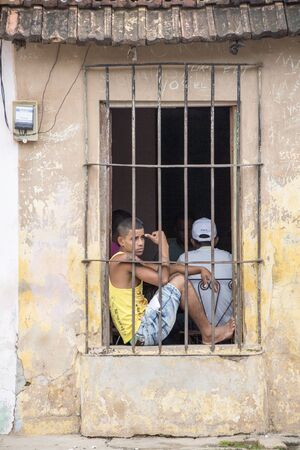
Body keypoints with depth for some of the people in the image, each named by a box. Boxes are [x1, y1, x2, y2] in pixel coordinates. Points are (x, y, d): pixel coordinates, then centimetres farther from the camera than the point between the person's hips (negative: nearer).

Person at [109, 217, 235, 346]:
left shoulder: (133, 261, 16)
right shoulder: (124, 259, -16)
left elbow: (167, 269, 18)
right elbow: (162, 279, -20)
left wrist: (200, 269, 10)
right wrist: (164, 247, -11)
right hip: (142, 332, -11)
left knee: (177, 277, 14)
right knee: (180, 282, -9)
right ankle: (208, 335, 3)